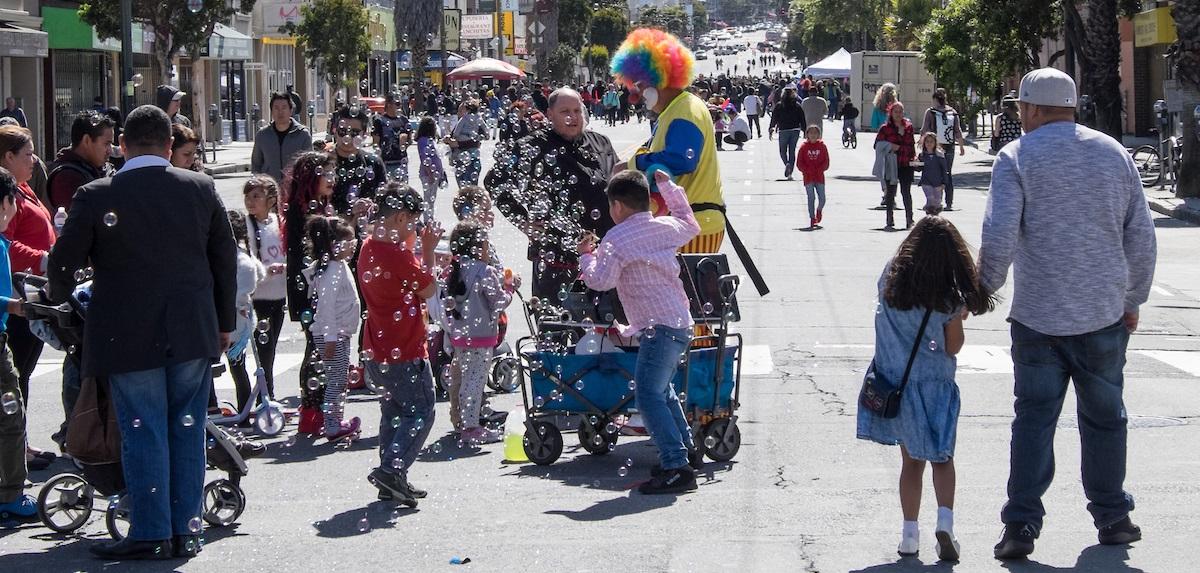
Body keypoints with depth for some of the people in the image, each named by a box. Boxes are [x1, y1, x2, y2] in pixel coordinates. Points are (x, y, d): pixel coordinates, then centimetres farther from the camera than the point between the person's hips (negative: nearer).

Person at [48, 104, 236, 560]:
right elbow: (225, 259, 7)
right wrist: (224, 321, 18)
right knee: (187, 429, 10)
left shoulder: (96, 197, -9)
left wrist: (58, 299, 20)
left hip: (128, 336, -3)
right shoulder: (201, 189, 1)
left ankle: (151, 534, 4)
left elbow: (64, 262, -3)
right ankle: (186, 530, 13)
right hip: (192, 333, 3)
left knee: (143, 433, 2)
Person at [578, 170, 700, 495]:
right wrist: (667, 186, 40)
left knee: (648, 395, -15)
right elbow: (691, 226, 35)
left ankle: (676, 468, -24)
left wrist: (586, 256, 0)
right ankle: (685, 447, 38)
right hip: (681, 323, 9)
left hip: (660, 327, -9)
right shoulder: (665, 227, 12)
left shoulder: (616, 240, -10)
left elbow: (601, 281, -19)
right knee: (661, 388, 27)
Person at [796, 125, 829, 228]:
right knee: (811, 198, -4)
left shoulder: (822, 146, 3)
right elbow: (799, 163, 1)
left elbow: (826, 162, 4)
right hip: (808, 177, -1)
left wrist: (819, 169, -12)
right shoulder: (804, 147, 1)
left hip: (820, 177, 1)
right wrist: (807, 171, -12)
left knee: (822, 198, -2)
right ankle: (812, 219, 3)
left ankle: (819, 210, 30)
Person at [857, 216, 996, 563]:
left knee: (911, 459, 14)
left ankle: (910, 534, 10)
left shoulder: (890, 278, -5)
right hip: (933, 382, -2)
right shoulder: (949, 299, -13)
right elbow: (953, 348, -5)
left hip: (892, 379, 3)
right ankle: (945, 520, -9)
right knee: (942, 457, 11)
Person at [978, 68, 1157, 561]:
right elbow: (1142, 238, 8)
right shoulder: (1114, 154, 5)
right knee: (1104, 417, 15)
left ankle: (1021, 524, -3)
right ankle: (1112, 518, 21)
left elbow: (998, 238, -15)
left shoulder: (1016, 158, -6)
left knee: (1033, 418, 3)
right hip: (1104, 316, 3)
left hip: (1038, 316, -3)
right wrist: (1133, 300, 17)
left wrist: (984, 288, 1)